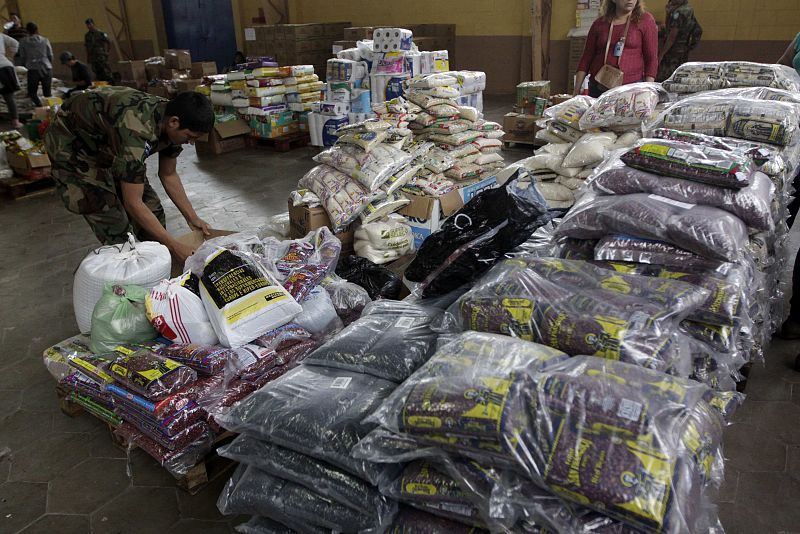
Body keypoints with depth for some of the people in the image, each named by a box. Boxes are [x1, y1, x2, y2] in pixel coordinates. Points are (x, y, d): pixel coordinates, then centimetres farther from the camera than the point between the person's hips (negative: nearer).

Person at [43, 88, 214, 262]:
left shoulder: (170, 120, -16)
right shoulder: (136, 132, -41)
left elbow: (168, 175, 0)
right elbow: (133, 203, -36)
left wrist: (192, 217, -2)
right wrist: (174, 247, -33)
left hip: (107, 144, 8)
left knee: (152, 212, 3)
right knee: (117, 233, -15)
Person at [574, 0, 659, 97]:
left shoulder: (645, 20, 4)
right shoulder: (599, 24, 10)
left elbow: (652, 59, 1)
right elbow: (586, 58, 10)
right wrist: (577, 90, 3)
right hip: (598, 88, 2)